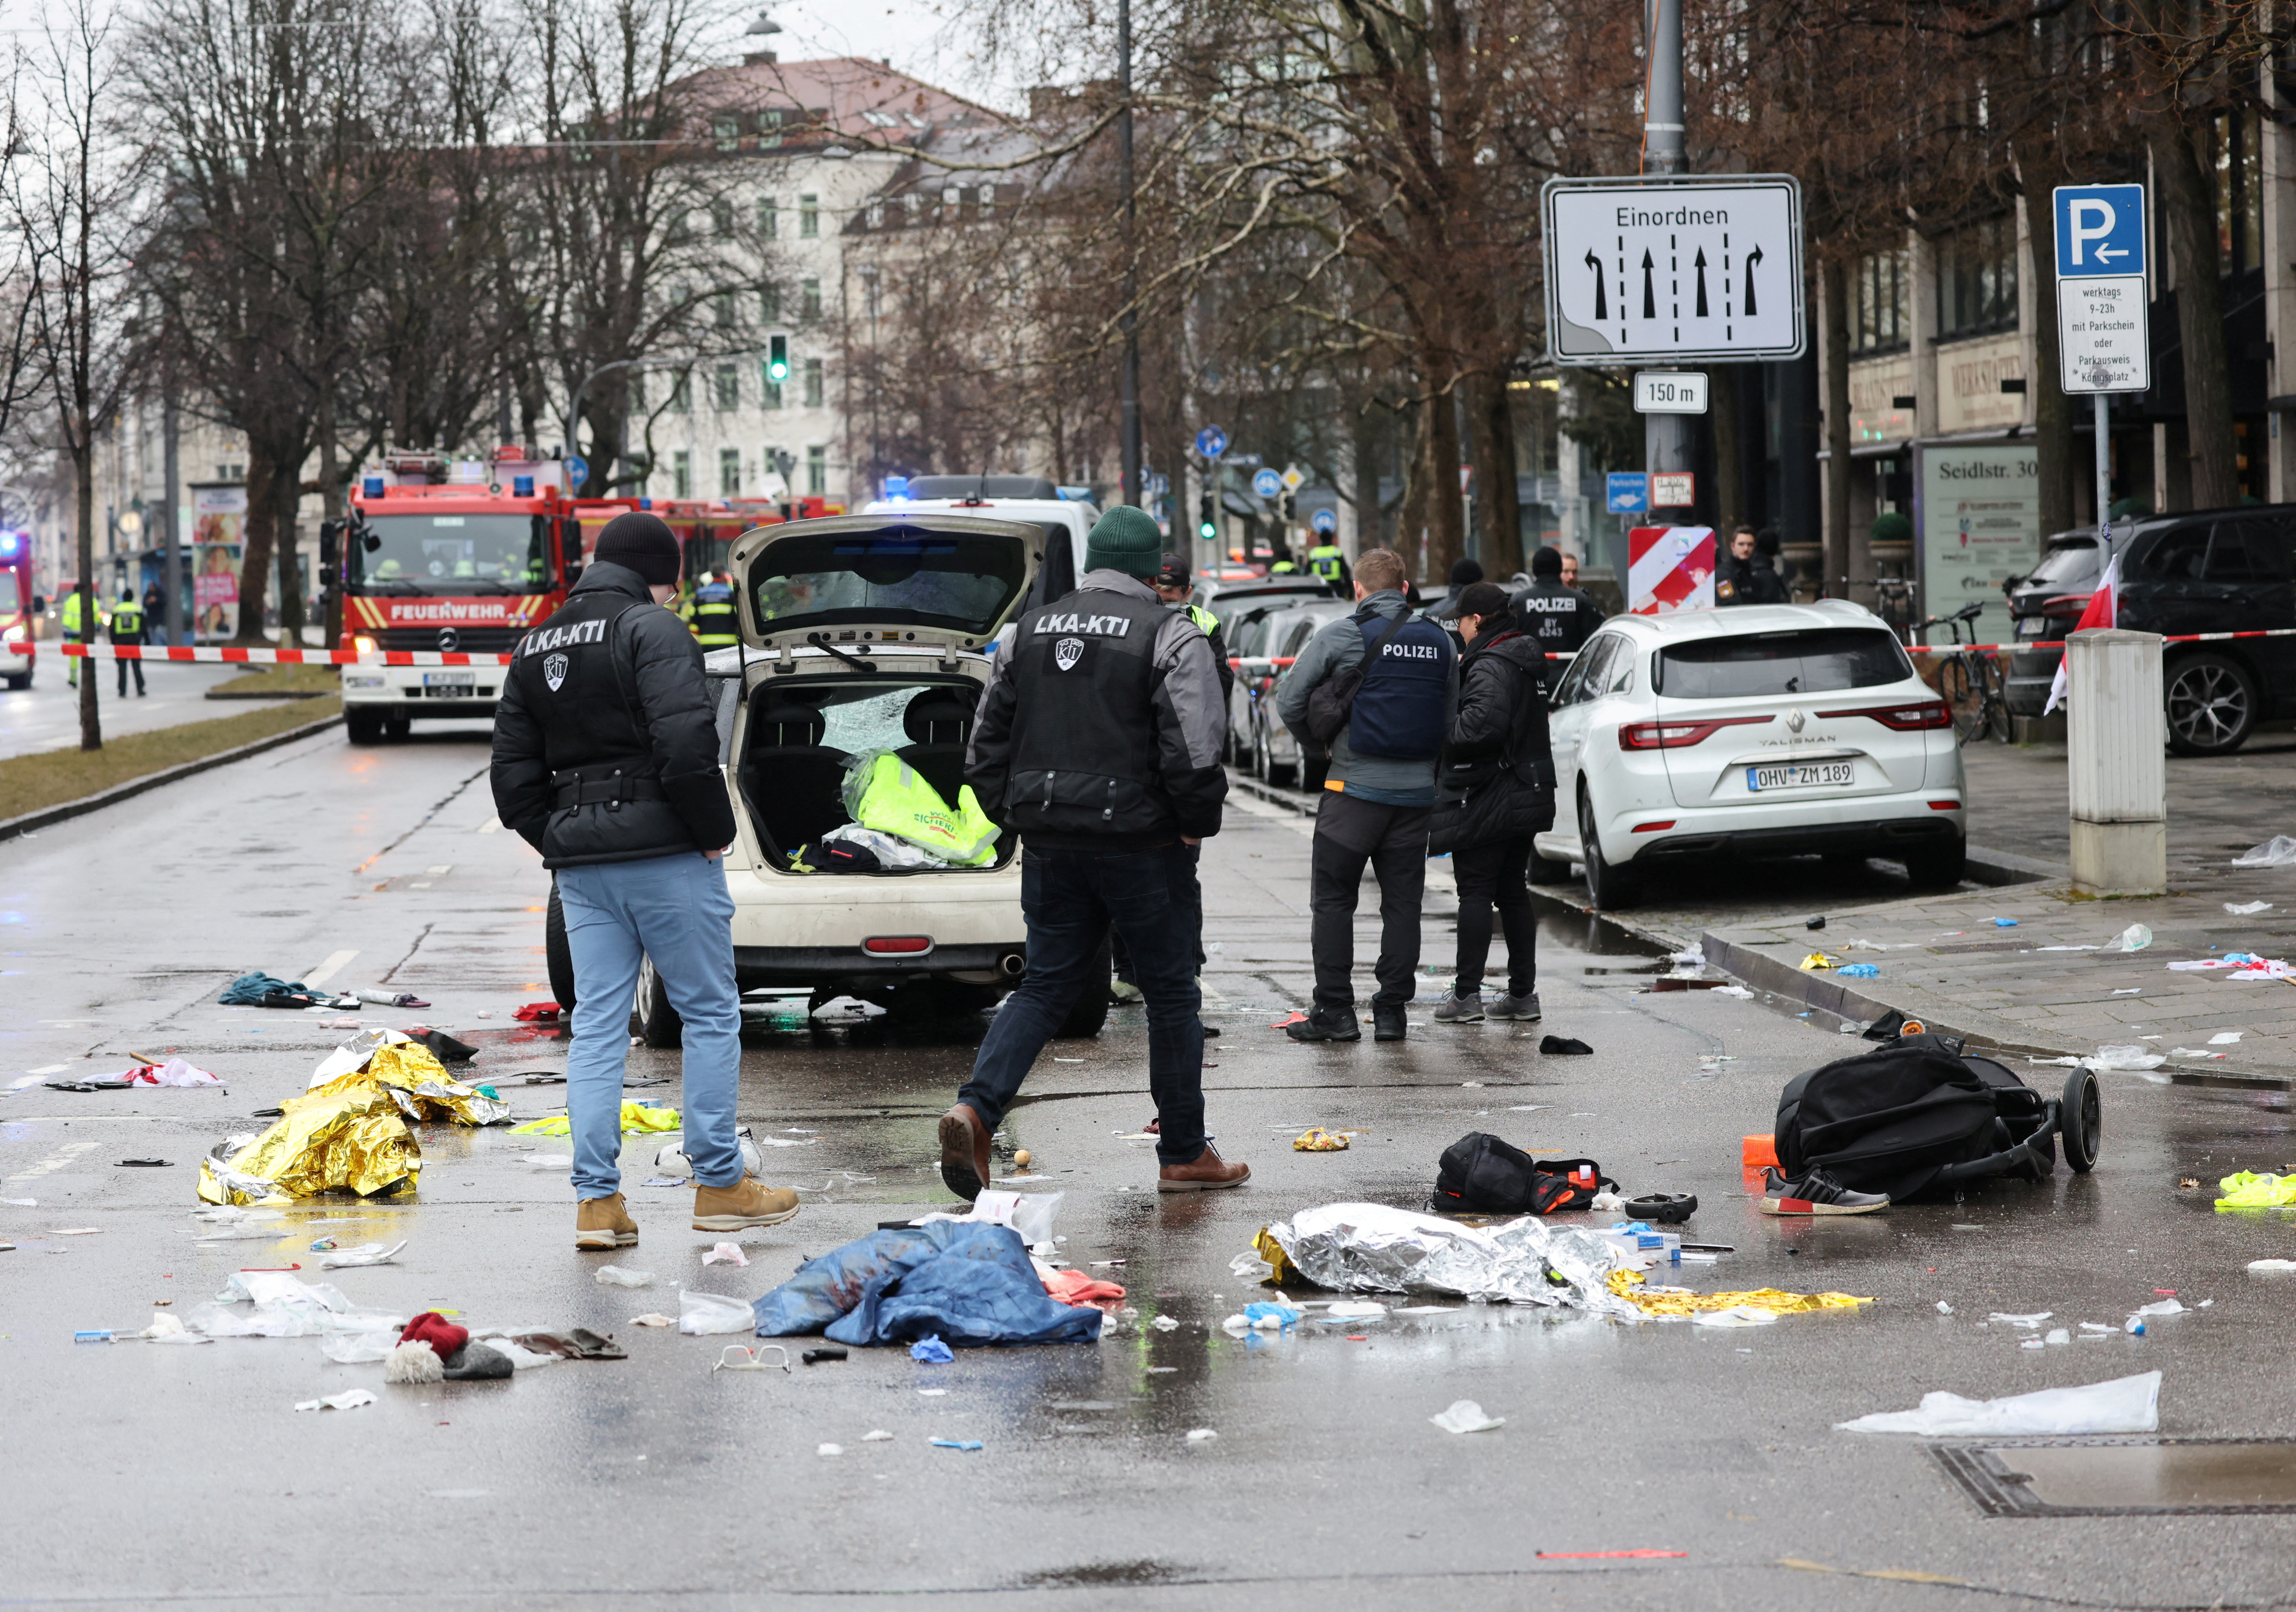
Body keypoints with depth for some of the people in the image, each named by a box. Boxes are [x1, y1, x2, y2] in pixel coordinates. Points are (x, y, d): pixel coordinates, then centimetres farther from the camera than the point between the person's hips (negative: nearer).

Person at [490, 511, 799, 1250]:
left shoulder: (534, 650, 15)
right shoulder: (653, 631, -10)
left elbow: (513, 771, 14)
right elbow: (686, 744, -21)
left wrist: (559, 842, 15)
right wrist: (715, 829, -9)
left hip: (580, 863, 7)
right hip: (667, 855, -7)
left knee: (597, 1025, 6)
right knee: (710, 1013, 5)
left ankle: (596, 1200, 2)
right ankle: (719, 1183, 8)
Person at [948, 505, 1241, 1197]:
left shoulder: (1028, 632, 10)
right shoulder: (1169, 636, -7)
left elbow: (987, 743, 13)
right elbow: (1195, 749, -16)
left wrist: (1017, 817, 19)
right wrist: (1195, 827, -3)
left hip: (1050, 846, 5)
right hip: (1140, 844, -5)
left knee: (1044, 987, 10)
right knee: (1171, 995, 8)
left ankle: (975, 1108, -12)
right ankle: (1184, 1154, 15)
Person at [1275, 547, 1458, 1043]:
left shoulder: (1342, 635, -6)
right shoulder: (1439, 642, 7)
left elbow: (1289, 700, -6)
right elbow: (1450, 718, 12)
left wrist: (1313, 743, 11)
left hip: (1355, 787, -4)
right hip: (1416, 791, 4)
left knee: (1333, 900, 4)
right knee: (1402, 903, 9)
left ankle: (1335, 1011, 2)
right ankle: (1391, 1011, 8)